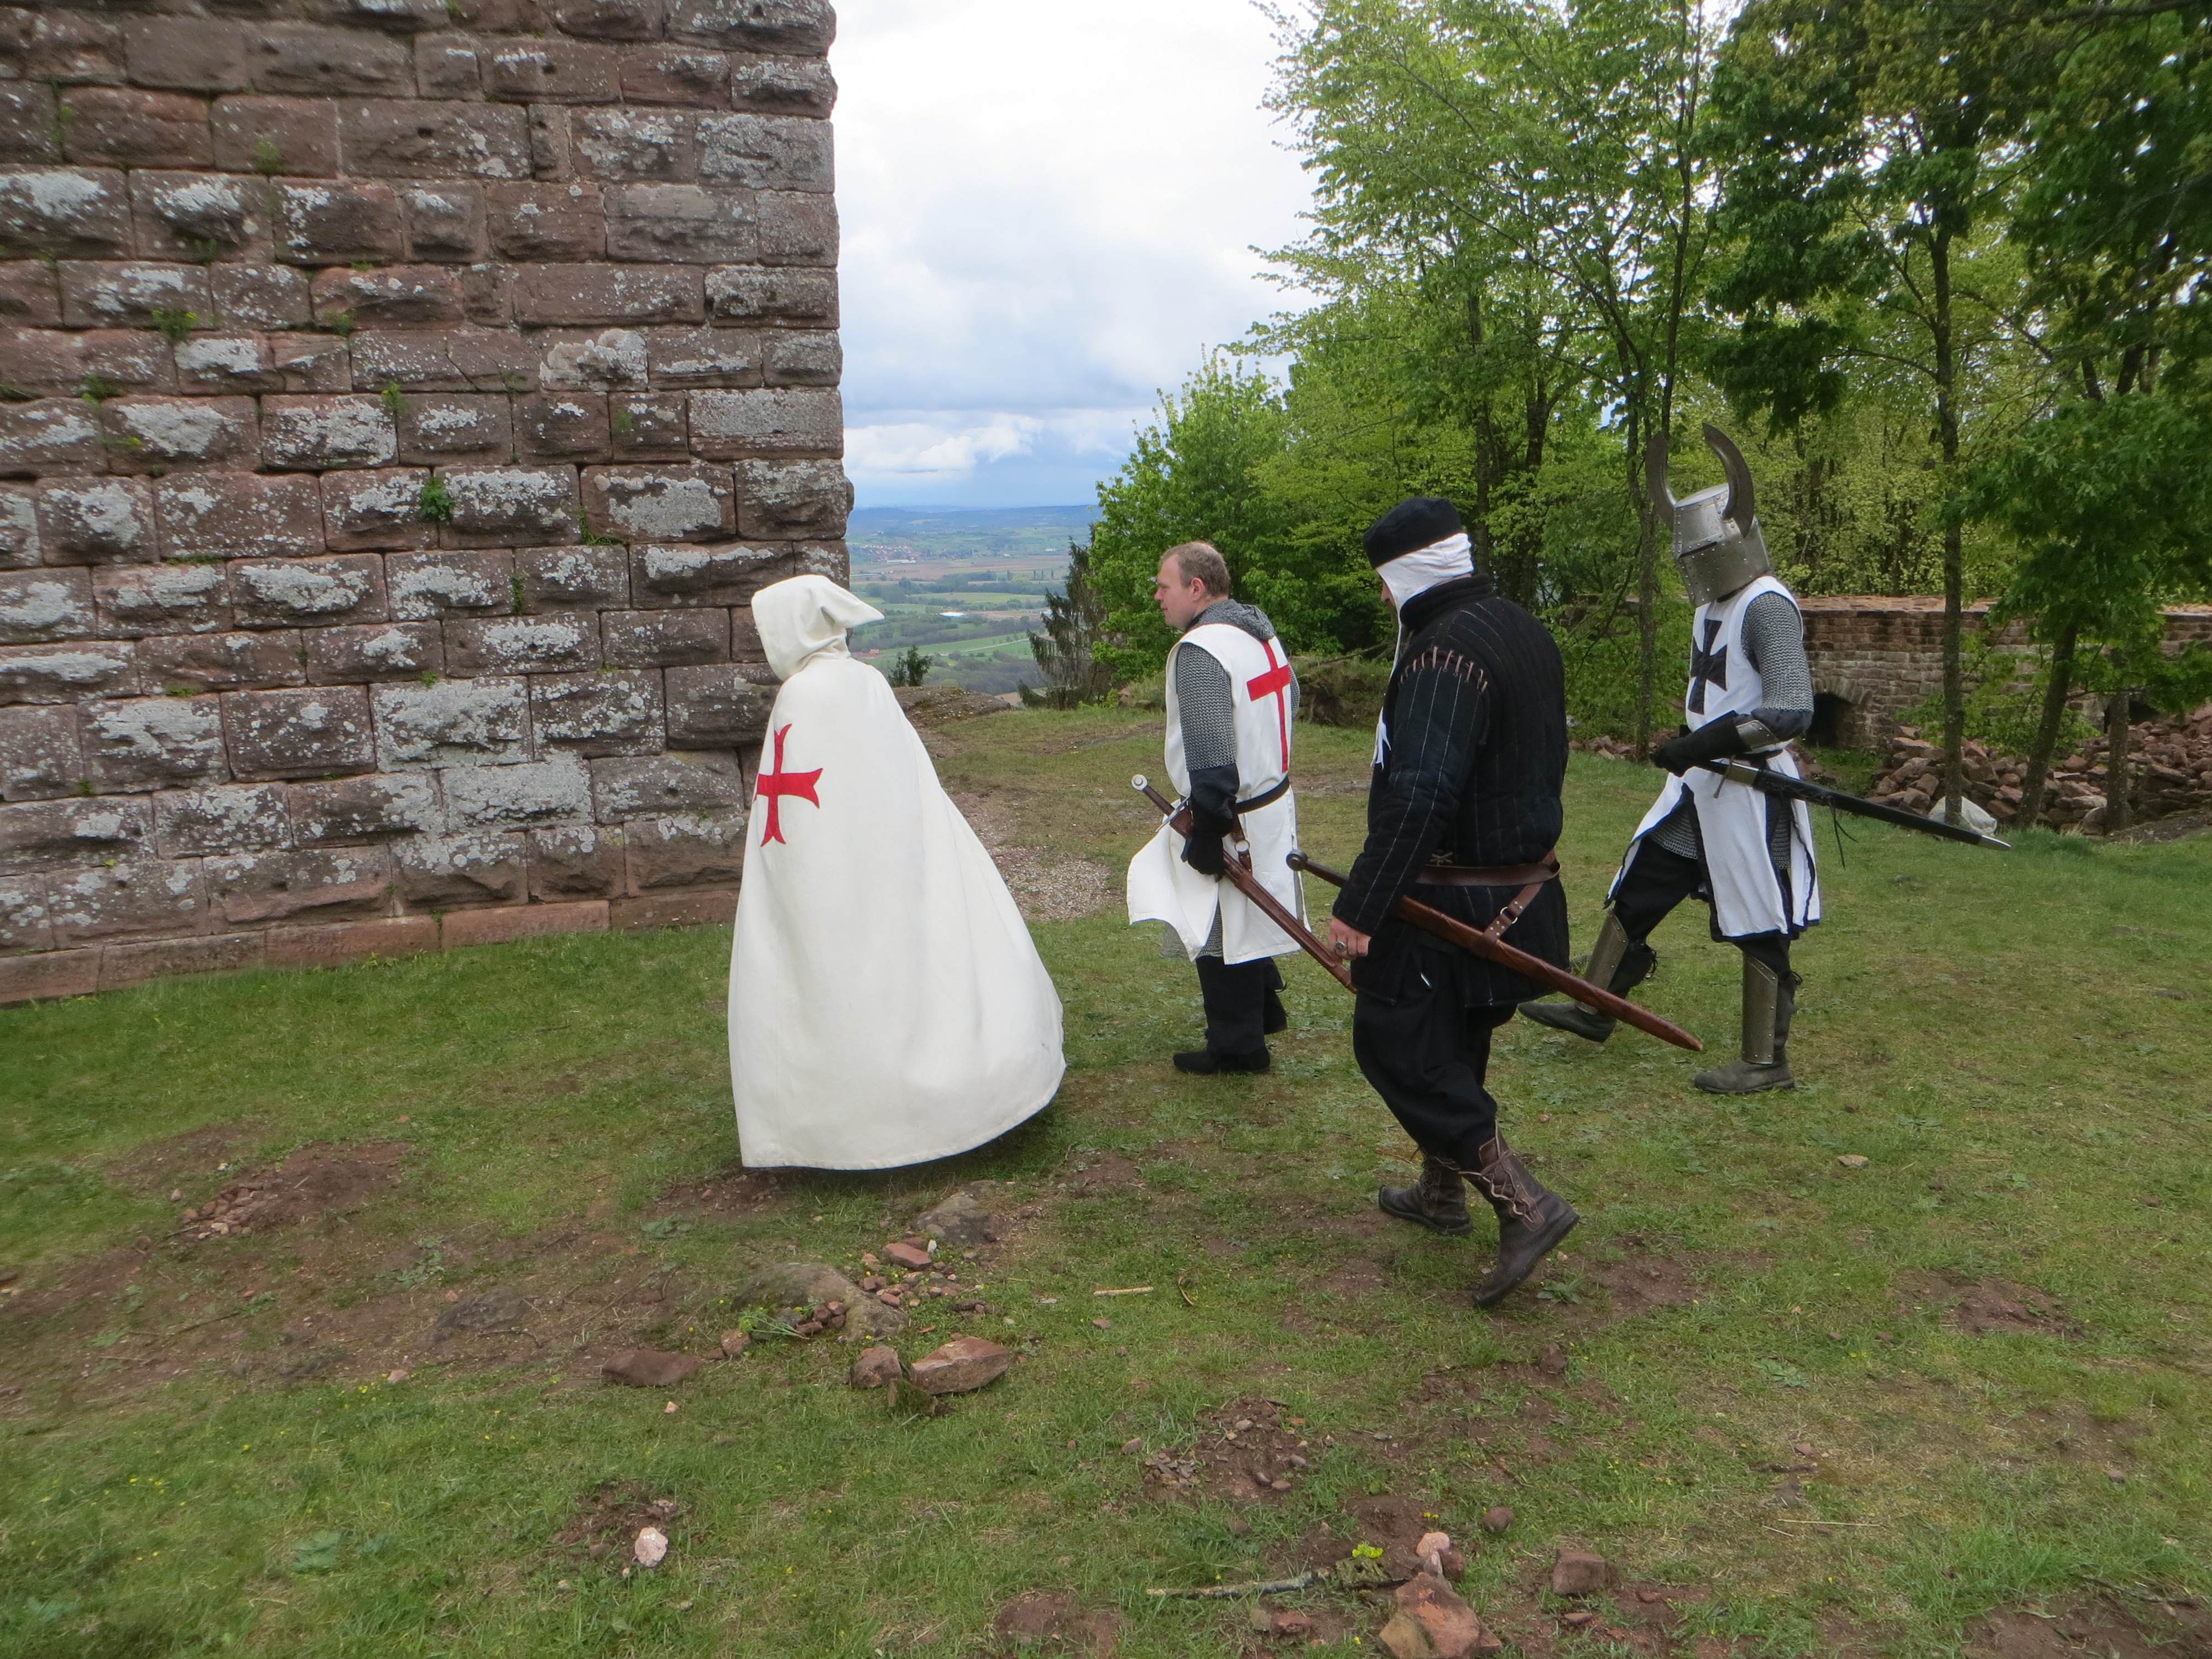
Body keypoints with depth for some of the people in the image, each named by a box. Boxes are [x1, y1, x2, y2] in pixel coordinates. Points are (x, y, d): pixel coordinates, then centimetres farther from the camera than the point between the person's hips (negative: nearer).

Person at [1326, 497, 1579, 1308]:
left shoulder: (1443, 653, -22)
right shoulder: (1528, 634, 9)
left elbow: (1417, 797, -31)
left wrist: (1359, 908, -29)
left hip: (1448, 899, -10)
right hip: (1522, 887, 10)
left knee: (1397, 1047, -1)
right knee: (1452, 1047, 22)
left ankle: (1525, 1204, -4)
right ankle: (1441, 1193, 37)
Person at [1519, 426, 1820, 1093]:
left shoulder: (1768, 607, -17)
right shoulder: (1712, 606, 11)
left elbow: (1792, 711, -28)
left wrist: (1708, 744, -31)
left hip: (1750, 792, -9)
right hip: (1699, 786, 9)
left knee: (1758, 927, 1)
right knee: (1637, 891, 13)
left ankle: (1766, 1062, 13)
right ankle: (1594, 1008, 26)